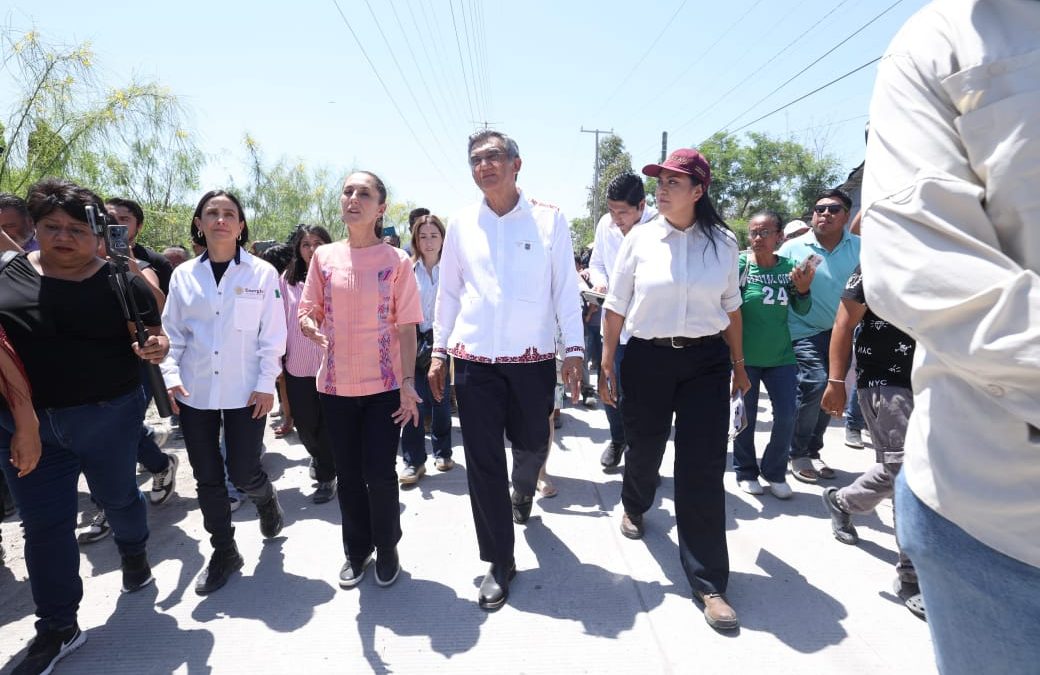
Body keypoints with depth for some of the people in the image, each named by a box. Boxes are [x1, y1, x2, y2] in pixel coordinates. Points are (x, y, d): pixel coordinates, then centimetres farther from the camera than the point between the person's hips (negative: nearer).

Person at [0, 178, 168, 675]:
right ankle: (57, 628, 24)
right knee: (43, 523, 9)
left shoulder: (121, 281, -6)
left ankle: (134, 553, 49)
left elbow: (154, 337, -1)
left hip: (108, 417, -2)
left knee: (118, 496, 17)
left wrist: (155, 347, -24)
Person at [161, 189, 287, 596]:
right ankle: (223, 552, 26)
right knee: (207, 478, 9)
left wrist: (266, 383, -7)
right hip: (194, 393, 3)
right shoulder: (183, 275, 5)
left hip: (245, 392, -3)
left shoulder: (262, 273, -3)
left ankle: (266, 500, 37)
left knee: (244, 474, 1)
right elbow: (172, 332, 8)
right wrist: (171, 376, -4)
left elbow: (273, 334, -3)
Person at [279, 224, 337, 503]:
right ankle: (318, 456, 44)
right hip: (298, 365, 3)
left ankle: (326, 477, 24)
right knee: (305, 424, 12)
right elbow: (280, 321, 9)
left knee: (329, 424, 6)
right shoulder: (287, 280, 3)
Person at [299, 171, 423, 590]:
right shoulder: (324, 257, 3)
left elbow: (406, 327, -5)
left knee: (380, 474, 1)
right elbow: (308, 310, 10)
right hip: (336, 384, 3)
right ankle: (357, 551, 35)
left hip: (384, 385, -3)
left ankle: (386, 549, 27)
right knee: (348, 475, 13)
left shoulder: (396, 261, -4)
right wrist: (308, 324, -14)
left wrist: (408, 382, -11)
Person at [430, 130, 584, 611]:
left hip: (533, 358, -1)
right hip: (474, 359, 1)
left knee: (531, 445, 14)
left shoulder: (549, 219, 1)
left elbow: (566, 288, 0)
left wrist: (574, 347, -7)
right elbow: (449, 291, 10)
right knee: (483, 462, 3)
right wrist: (439, 351, 9)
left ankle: (522, 492, 52)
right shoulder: (461, 223, 6)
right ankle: (499, 562, 20)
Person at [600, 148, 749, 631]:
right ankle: (634, 505, 51)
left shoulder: (723, 242, 2)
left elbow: (731, 306, 10)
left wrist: (738, 364, 12)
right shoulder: (640, 239, -2)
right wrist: (606, 364, -1)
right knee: (644, 449, 15)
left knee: (703, 469, -2)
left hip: (706, 361, 0)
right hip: (647, 358, 0)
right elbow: (616, 305, 1)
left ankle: (708, 583, 10)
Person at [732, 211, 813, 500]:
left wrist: (803, 289, -14)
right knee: (745, 417, 10)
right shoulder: (740, 264, -10)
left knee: (786, 416, 5)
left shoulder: (788, 266, -1)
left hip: (780, 356, 3)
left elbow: (802, 309, 5)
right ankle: (746, 472, 29)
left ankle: (775, 472, 26)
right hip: (744, 355, -3)